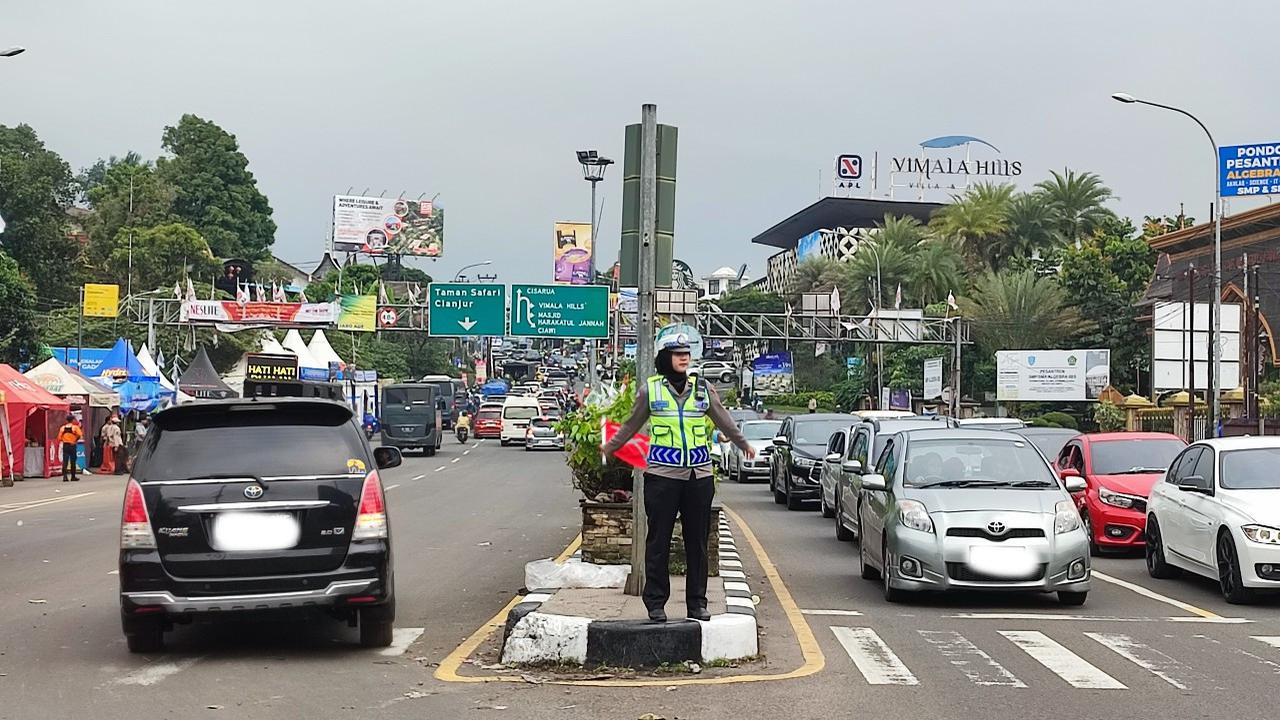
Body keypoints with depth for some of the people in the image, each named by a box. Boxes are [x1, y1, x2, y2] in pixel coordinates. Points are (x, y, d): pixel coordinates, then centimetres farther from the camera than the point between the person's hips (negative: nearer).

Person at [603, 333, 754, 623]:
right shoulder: (649, 389, 3)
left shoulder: (702, 389, 8)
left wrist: (743, 444, 31)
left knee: (697, 541, 5)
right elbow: (632, 424, 17)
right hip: (662, 476, -2)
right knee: (658, 542, 0)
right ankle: (656, 602, 8)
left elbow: (724, 420, 21)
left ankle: (697, 602, 14)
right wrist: (610, 447, 22)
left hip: (699, 475, 2)